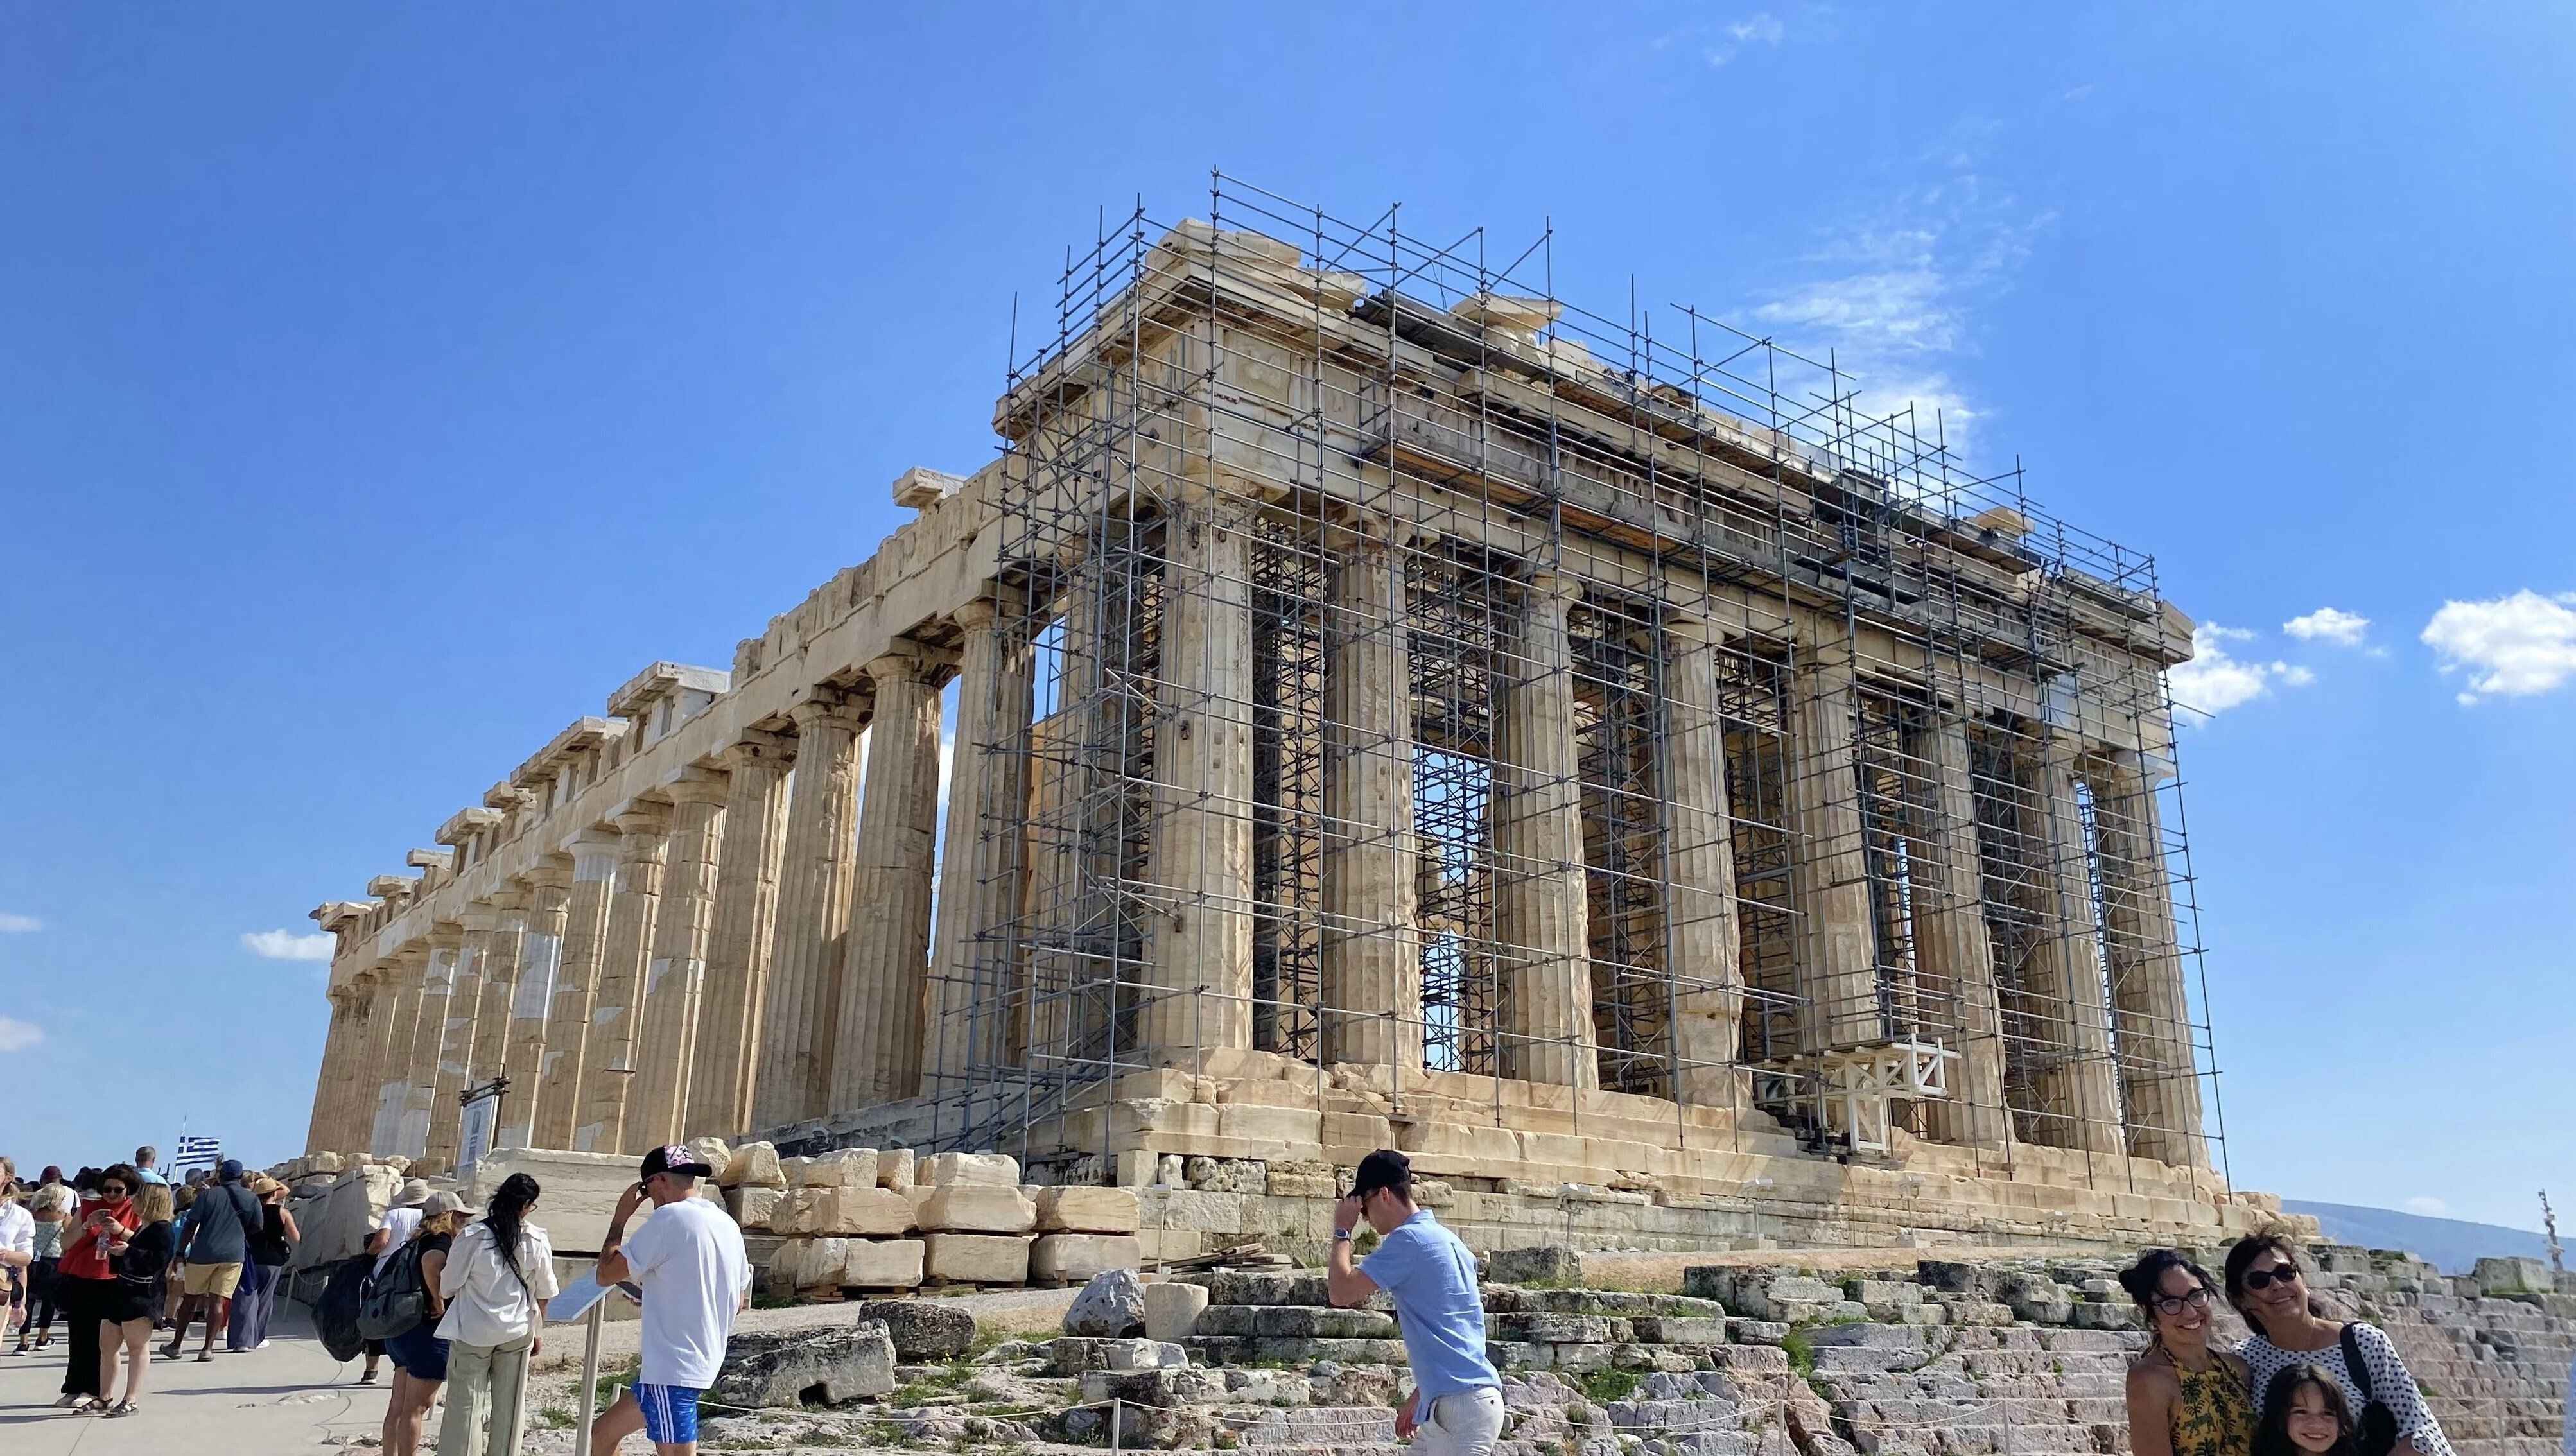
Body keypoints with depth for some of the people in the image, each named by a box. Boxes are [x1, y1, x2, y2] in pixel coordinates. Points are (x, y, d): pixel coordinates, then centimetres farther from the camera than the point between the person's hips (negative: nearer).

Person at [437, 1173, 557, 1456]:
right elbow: (545, 1293, 4)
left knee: (465, 1407, 4)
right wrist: (539, 1332, 18)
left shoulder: (473, 1236, -13)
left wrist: (440, 1299, 19)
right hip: (517, 1333, 2)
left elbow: (448, 1287, -5)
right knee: (508, 1408, 12)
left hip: (473, 1333, -2)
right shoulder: (536, 1241, -6)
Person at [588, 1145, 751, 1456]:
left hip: (673, 1367, -10)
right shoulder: (728, 1225, 11)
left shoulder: (669, 1218, -14)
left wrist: (620, 1217, 2)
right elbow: (739, 1302, 20)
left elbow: (606, 1273, -10)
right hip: (701, 1360, 10)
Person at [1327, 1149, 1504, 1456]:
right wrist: (1419, 1396, 27)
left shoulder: (1408, 1239, -11)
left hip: (1460, 1405, -10)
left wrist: (1342, 1231, 1)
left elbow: (1342, 1293, -12)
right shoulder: (1446, 1240, 18)